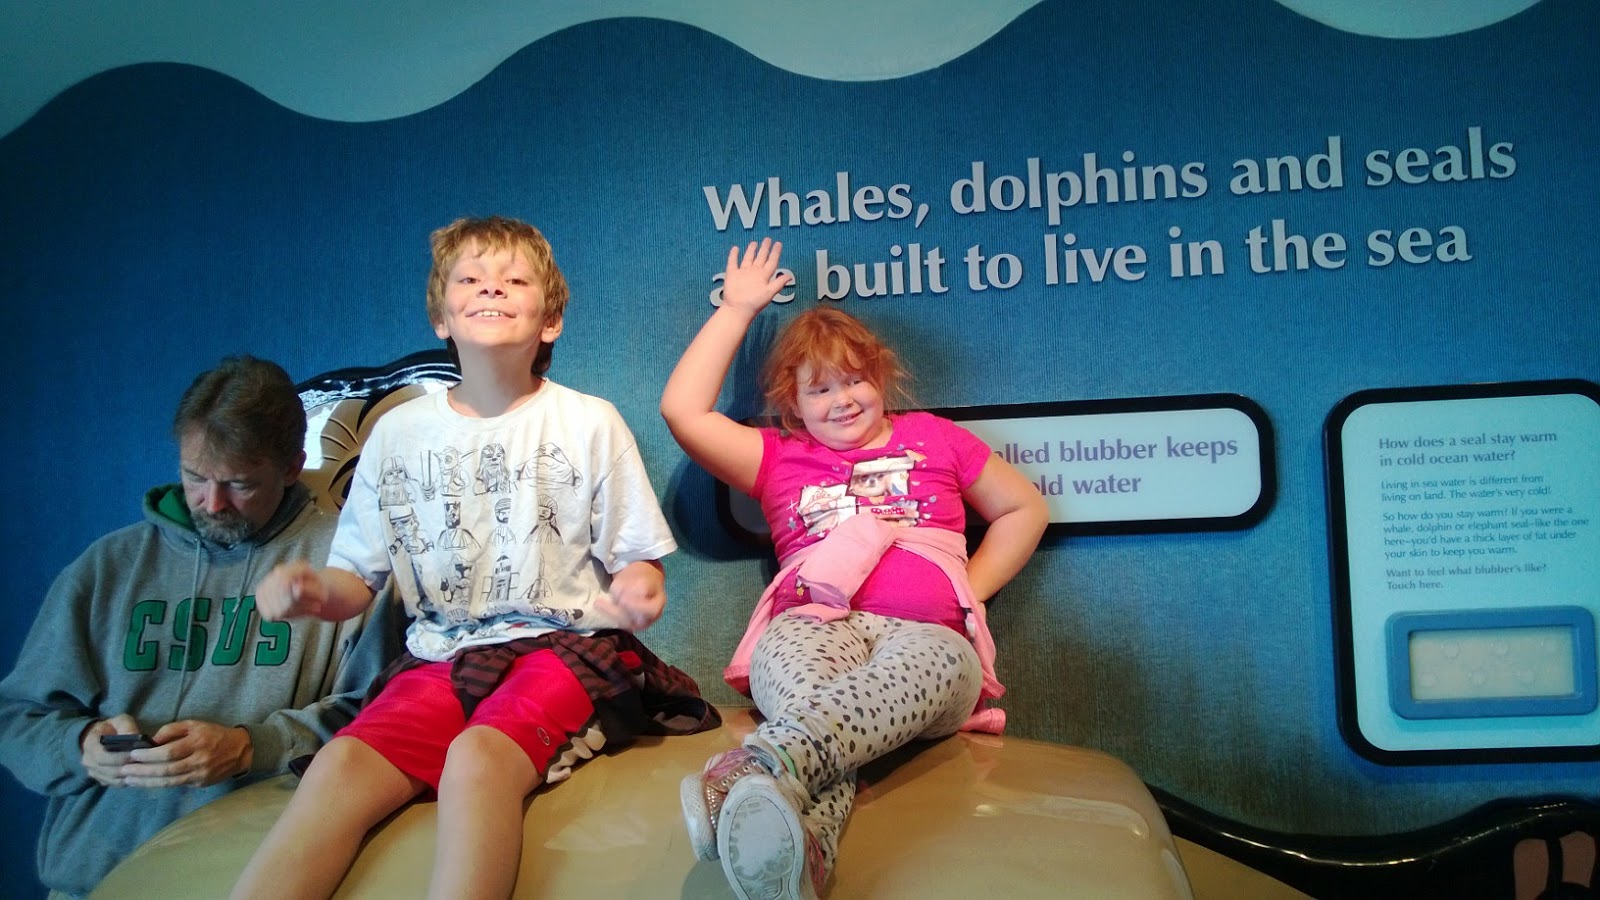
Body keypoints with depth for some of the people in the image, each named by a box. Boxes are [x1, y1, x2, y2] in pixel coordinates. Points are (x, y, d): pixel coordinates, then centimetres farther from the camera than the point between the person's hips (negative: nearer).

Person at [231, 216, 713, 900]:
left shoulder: (591, 422, 4)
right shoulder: (398, 431, 11)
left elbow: (636, 557, 6)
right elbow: (359, 577, 14)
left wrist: (637, 585, -19)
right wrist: (315, 591, -10)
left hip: (565, 643, -2)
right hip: (440, 656, 3)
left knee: (477, 756, -35)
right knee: (340, 764, -28)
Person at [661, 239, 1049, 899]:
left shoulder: (933, 437, 29)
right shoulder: (779, 457, 28)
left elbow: (1024, 509, 32)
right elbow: (682, 409, 17)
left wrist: (972, 588, 16)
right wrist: (736, 308, 24)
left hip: (926, 631, 0)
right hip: (813, 622, 0)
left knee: (934, 662, -42)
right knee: (791, 654, -42)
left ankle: (762, 766, -71)